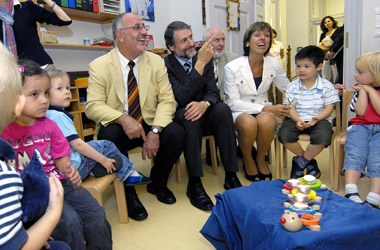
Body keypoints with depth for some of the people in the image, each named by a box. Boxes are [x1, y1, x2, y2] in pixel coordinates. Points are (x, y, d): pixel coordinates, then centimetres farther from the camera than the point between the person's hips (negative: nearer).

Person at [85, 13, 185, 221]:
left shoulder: (156, 62, 2)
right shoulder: (99, 66, -5)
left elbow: (167, 100, -5)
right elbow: (93, 106, -13)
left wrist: (155, 131, -22)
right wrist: (123, 118, -33)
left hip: (149, 124, 3)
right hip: (117, 126, -2)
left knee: (177, 133, -24)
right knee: (110, 135, -35)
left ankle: (157, 182, 5)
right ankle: (127, 192, -9)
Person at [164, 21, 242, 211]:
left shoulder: (205, 59, 4)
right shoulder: (165, 66, -10)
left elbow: (213, 91, -3)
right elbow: (182, 97, -23)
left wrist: (204, 103, -28)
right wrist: (200, 63, -28)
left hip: (203, 117, 4)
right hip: (179, 119, -3)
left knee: (222, 108, -26)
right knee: (187, 113, -35)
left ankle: (231, 176, -22)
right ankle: (194, 185, -31)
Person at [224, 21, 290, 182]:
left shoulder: (273, 64, 2)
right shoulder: (232, 67, -10)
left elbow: (289, 89, 15)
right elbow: (233, 103, -12)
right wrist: (265, 108, -21)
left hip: (264, 111, 3)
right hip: (239, 112, -2)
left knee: (266, 121, -34)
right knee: (249, 122, -37)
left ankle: (260, 160, -4)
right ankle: (247, 161, -5)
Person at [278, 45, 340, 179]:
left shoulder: (327, 86, 1)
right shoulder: (292, 86, 5)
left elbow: (329, 108, -1)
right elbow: (290, 107, 0)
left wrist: (316, 119, -20)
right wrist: (298, 120, -19)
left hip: (320, 119, -2)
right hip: (297, 119, 2)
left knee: (322, 137, -34)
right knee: (284, 135, -27)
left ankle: (300, 162, -5)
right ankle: (309, 162, -1)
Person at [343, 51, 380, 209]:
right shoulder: (360, 90, 17)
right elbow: (360, 111, 2)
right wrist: (362, 91, 4)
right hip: (361, 126, 3)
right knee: (354, 155, -23)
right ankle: (351, 194, -32)